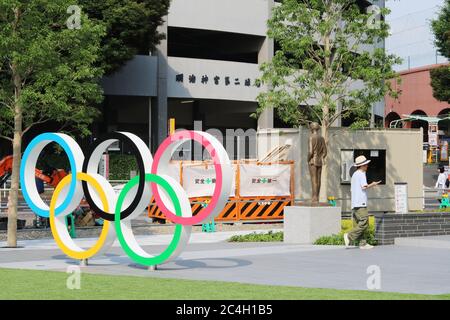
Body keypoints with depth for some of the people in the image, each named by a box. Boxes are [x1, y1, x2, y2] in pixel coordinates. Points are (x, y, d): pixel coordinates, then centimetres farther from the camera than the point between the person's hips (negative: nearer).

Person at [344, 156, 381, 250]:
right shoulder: (361, 174, -7)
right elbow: (364, 186, -17)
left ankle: (363, 243, 2)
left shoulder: (354, 175, 21)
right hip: (360, 203, -10)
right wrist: (372, 185, -1)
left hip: (354, 203, 10)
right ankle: (349, 236, -14)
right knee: (364, 223, -11)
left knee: (358, 224, 4)